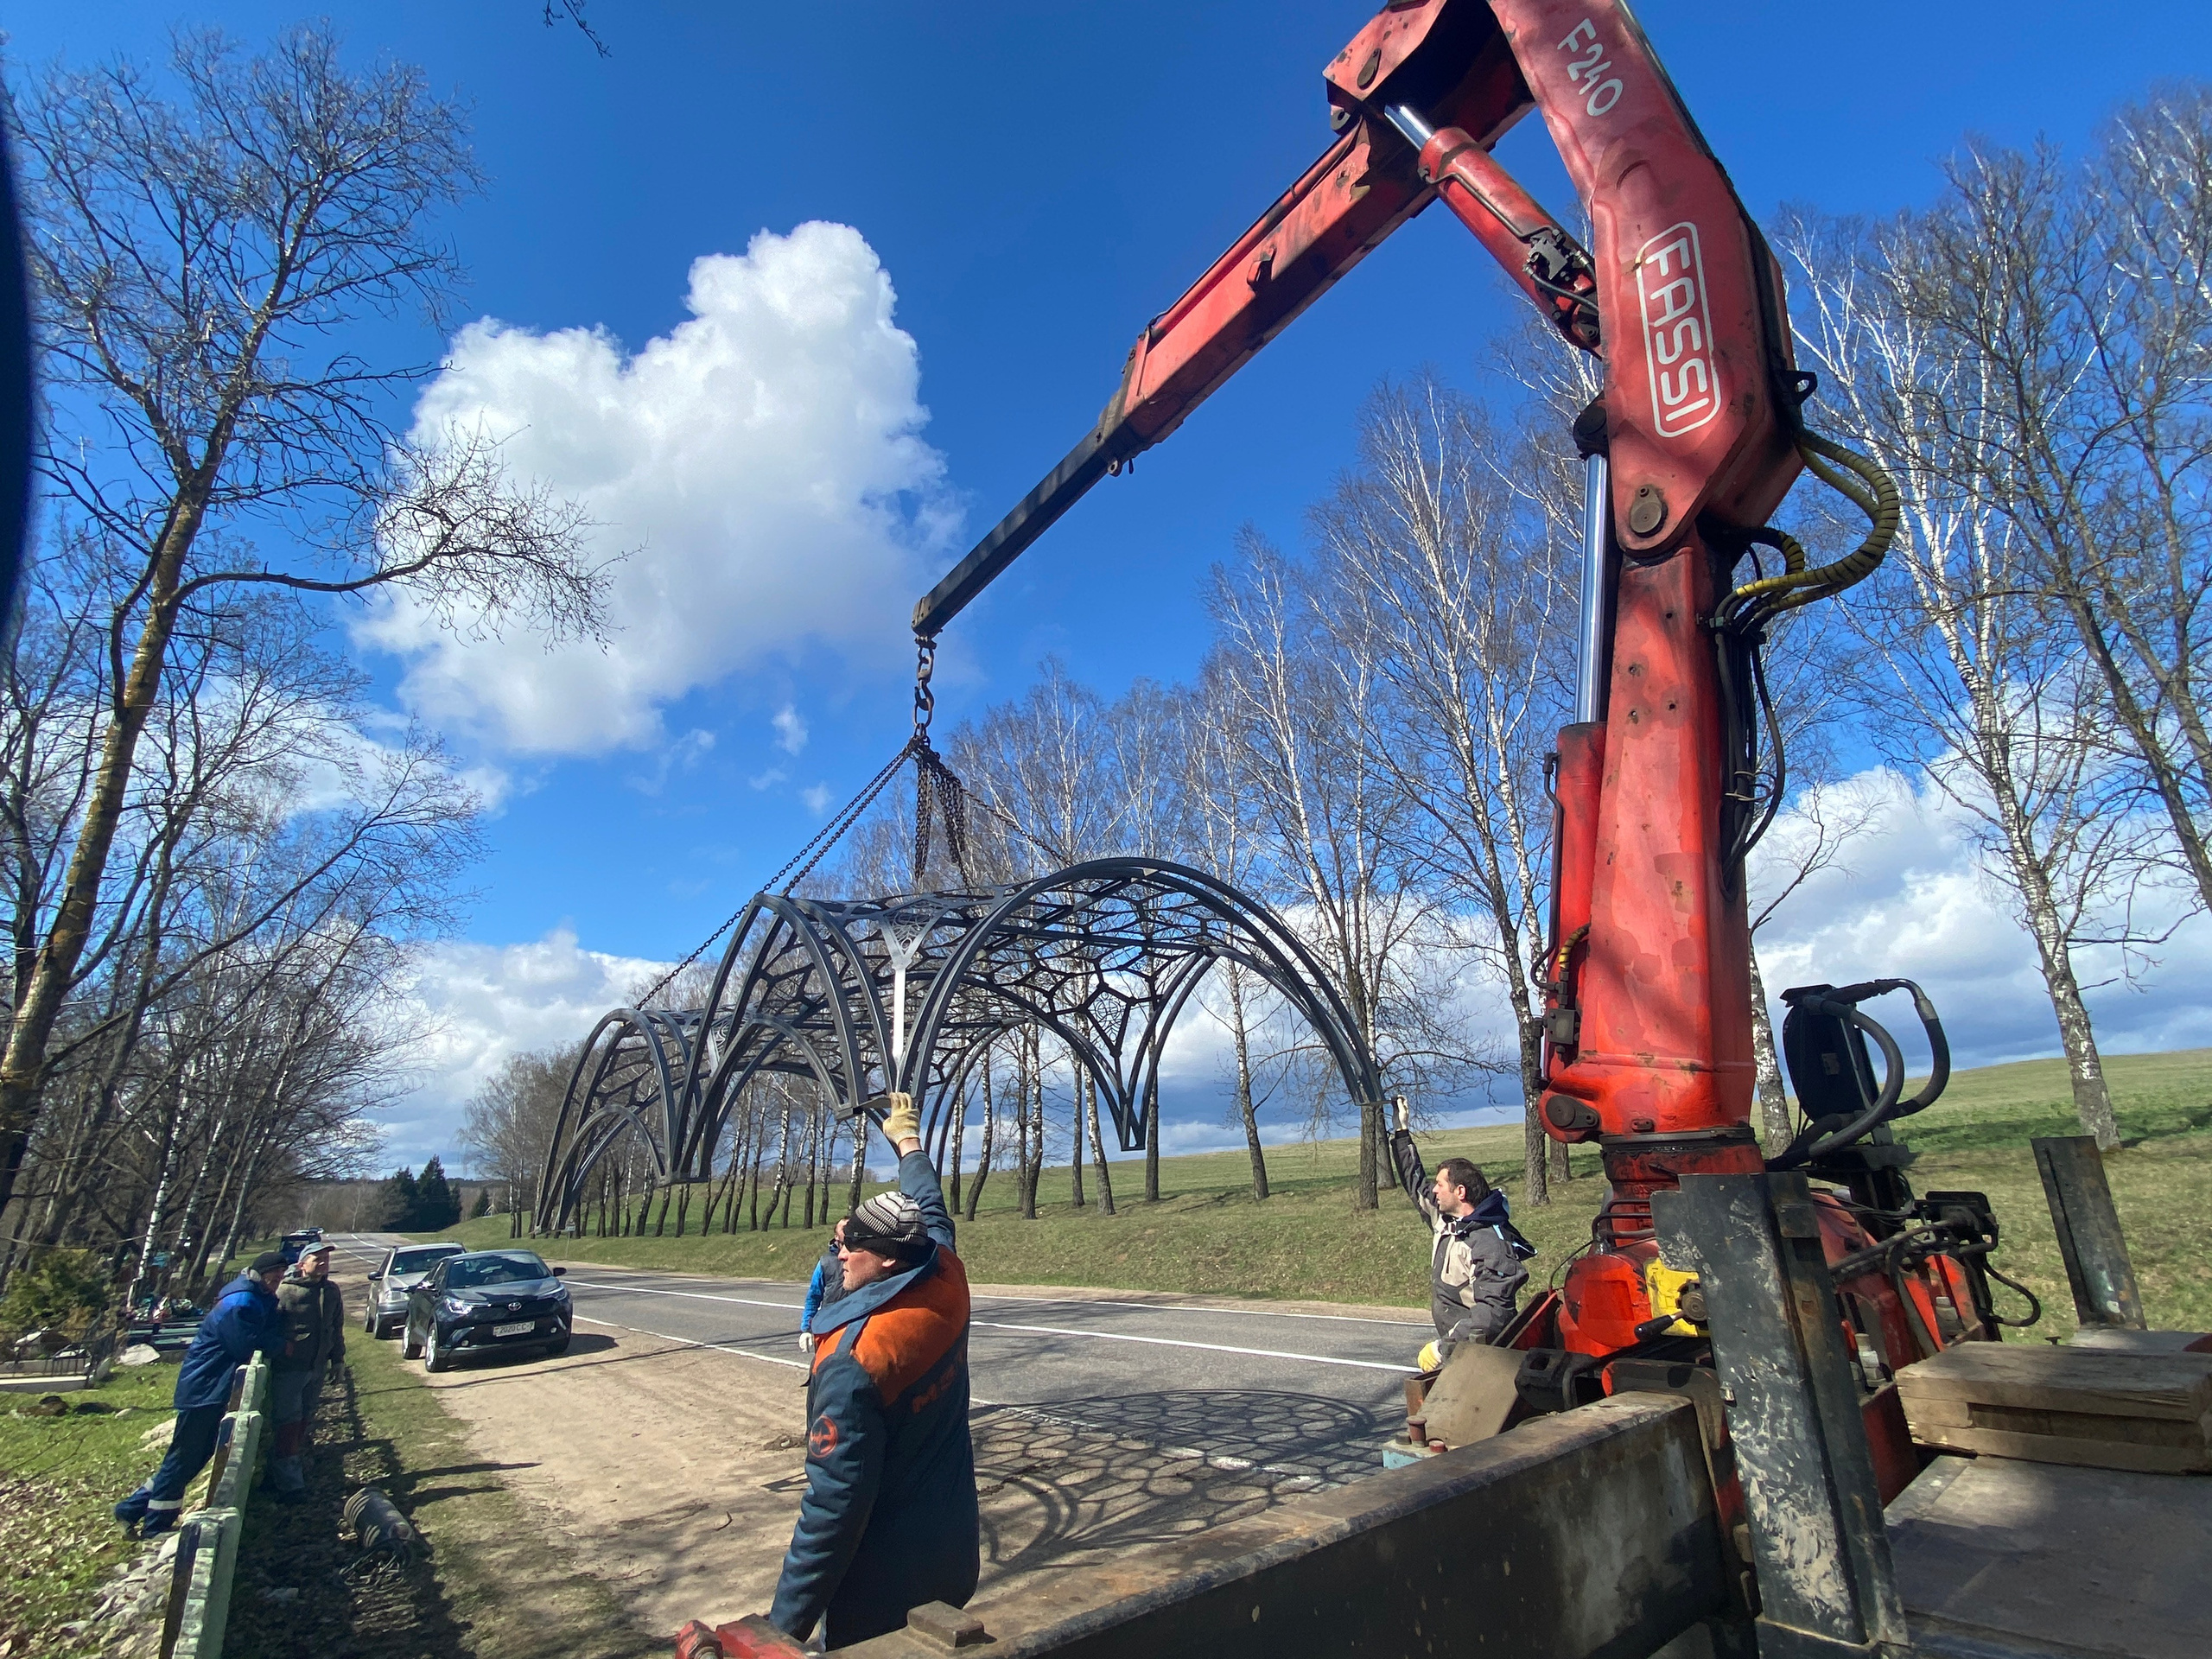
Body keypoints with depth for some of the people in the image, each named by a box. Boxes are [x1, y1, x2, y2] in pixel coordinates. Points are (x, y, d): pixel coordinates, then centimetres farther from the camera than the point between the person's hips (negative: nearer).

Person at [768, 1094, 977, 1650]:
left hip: (881, 1588, -6)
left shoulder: (850, 1364, -30)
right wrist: (908, 1140, 24)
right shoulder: (948, 1288, -12)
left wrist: (786, 1624, -16)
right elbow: (932, 1215, 9)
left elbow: (833, 1504, -27)